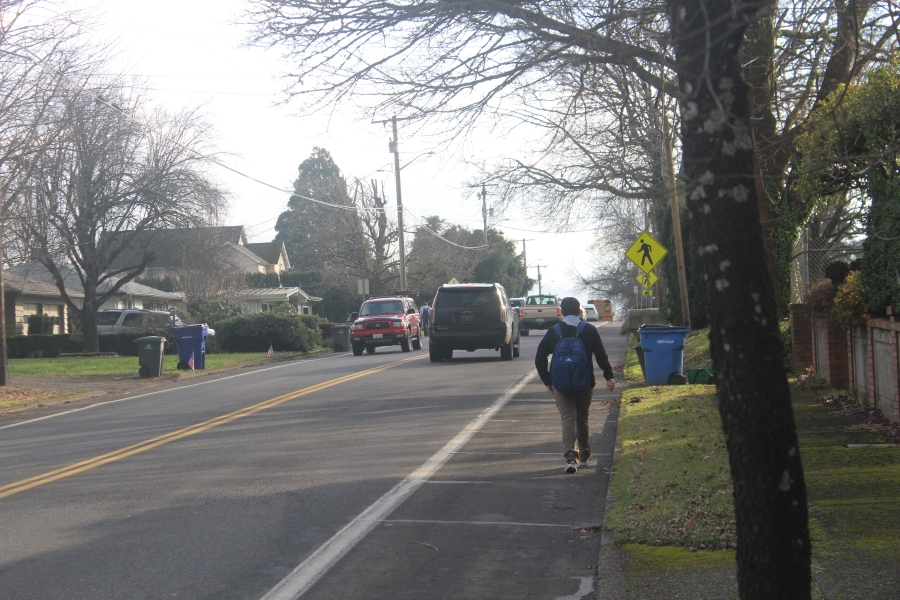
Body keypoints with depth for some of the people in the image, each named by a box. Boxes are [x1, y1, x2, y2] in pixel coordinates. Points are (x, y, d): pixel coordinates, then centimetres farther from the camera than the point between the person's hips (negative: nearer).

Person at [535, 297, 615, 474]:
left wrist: (547, 380, 10)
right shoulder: (589, 330, 1)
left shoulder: (553, 332, 3)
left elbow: (540, 358, 3)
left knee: (567, 418, -2)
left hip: (561, 385, -1)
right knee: (582, 417, 15)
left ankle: (572, 455, -21)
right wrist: (609, 376, -3)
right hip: (584, 384, 1)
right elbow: (601, 355, -5)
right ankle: (584, 456, 24)